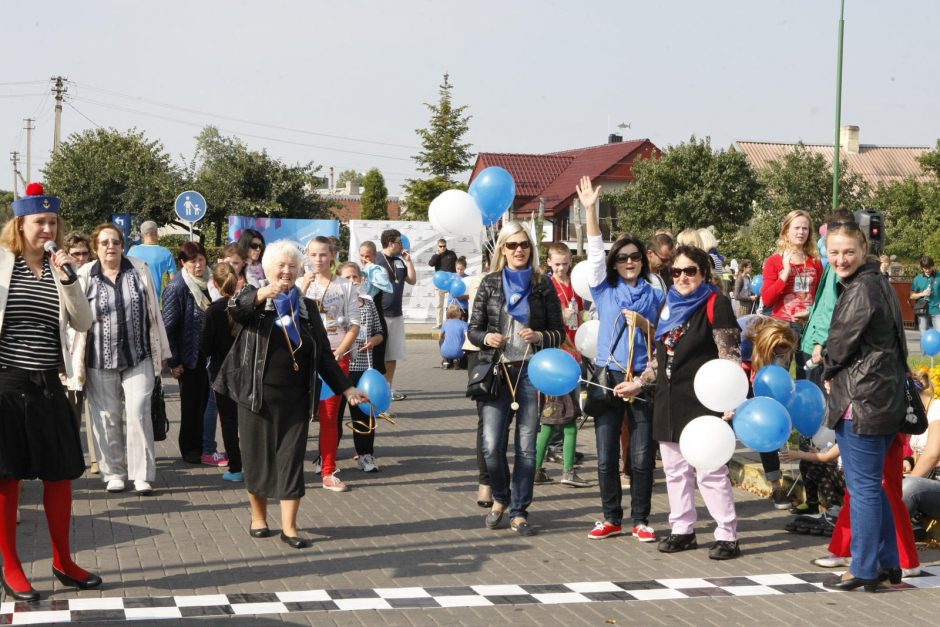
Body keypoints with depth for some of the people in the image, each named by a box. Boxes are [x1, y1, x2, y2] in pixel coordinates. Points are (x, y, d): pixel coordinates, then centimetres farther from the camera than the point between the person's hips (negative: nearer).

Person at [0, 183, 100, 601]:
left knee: (60, 474, 9)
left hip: (47, 386, 4)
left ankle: (62, 562, 23)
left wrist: (68, 280, -11)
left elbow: (83, 324, 0)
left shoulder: (60, 268, 6)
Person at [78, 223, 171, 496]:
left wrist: (162, 350, 10)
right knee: (107, 417, 6)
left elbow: (153, 312, 8)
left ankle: (142, 475, -1)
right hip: (100, 360, 0)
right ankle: (113, 473, 17)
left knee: (138, 413, -6)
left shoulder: (139, 271, 3)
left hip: (138, 357, 0)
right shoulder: (85, 277, -2)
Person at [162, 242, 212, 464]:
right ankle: (190, 450, 15)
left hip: (207, 353, 6)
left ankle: (199, 448, 21)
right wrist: (174, 361, -14)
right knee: (191, 403, 3)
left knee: (203, 400, 10)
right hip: (189, 356, -5)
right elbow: (169, 326, -13)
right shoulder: (177, 287, -13)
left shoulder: (207, 283, 6)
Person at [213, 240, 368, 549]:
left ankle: (289, 527, 3)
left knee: (292, 459, -1)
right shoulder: (254, 299, 1)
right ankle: (258, 518, 23)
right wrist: (262, 294, -44)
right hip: (257, 394, -2)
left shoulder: (307, 307, 11)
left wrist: (346, 389, 6)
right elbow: (236, 308, -24)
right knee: (258, 455, 7)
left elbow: (323, 354, 13)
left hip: (295, 397, 2)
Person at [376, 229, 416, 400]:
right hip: (379, 315, -7)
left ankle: (389, 388, 17)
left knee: (393, 355, 10)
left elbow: (412, 280, 14)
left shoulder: (400, 261, 12)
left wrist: (408, 261, 3)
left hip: (396, 315, 7)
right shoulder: (376, 261, -10)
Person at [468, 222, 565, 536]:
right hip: (496, 370, 0)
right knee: (492, 446, -6)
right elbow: (473, 329, 8)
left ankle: (519, 512, 12)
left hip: (531, 371, 0)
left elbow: (559, 332, 7)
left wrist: (539, 336, -13)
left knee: (526, 447, 0)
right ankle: (500, 497, 22)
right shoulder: (490, 283, 7)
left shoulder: (543, 285, 6)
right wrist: (486, 338, -13)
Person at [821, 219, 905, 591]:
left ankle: (864, 570, 3)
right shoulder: (876, 282, 15)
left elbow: (842, 340, -14)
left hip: (862, 399, -10)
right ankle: (888, 564, 23)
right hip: (885, 397, 10)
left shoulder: (862, 289, -16)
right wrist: (836, 373, 9)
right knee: (872, 485, 17)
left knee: (863, 486, -3)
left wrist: (829, 374, 6)